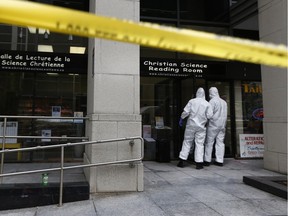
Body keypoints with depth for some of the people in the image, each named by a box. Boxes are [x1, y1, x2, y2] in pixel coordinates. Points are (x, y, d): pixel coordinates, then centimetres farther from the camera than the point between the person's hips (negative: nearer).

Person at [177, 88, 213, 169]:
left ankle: (181, 161, 10)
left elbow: (186, 112, -7)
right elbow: (209, 115, -5)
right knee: (199, 144, 4)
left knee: (187, 142, 8)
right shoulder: (207, 104, -2)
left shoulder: (192, 101, -3)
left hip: (191, 125, 1)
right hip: (201, 126, 0)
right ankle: (199, 163, 4)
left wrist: (181, 119, 6)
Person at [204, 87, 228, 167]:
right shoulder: (224, 102, 15)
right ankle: (220, 161, 6)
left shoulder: (212, 101, -8)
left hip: (213, 124, -6)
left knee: (209, 142, -1)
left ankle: (207, 160, 2)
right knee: (220, 142, 6)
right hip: (222, 125, 7)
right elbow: (225, 114, 17)